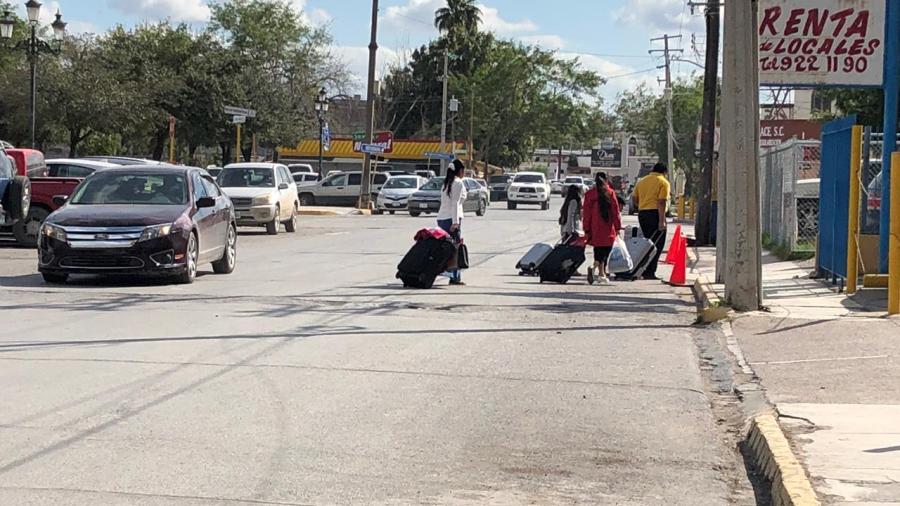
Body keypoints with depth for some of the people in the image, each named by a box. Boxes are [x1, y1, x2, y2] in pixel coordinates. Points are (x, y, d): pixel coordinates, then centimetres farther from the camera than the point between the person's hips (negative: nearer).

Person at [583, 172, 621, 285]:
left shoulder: (590, 194, 2)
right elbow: (615, 211, -2)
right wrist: (617, 227, 3)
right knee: (606, 250, 2)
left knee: (598, 250, 12)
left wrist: (587, 230, 7)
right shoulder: (610, 193, -3)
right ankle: (594, 267, -19)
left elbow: (586, 213, 3)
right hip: (608, 228, -2)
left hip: (595, 229, 2)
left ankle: (601, 273, 11)